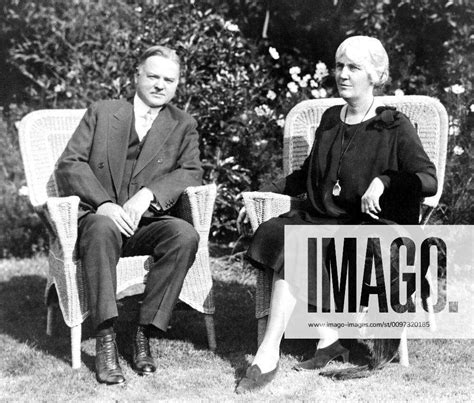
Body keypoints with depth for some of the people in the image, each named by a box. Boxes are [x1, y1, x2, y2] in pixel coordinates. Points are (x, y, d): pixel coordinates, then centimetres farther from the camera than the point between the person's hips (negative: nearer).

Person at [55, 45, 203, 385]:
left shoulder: (184, 125, 15)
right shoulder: (102, 113, 12)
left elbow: (191, 172, 0)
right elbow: (70, 165, 1)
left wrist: (148, 194, -19)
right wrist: (103, 203, -18)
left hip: (148, 222, 2)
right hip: (98, 216, -1)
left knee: (186, 235, -31)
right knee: (103, 228, -37)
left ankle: (144, 334, -24)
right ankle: (105, 340, -36)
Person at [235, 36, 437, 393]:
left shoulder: (395, 127, 0)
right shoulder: (330, 119, 18)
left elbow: (429, 180, -10)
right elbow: (309, 174, 29)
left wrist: (383, 181, -25)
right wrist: (266, 193, 19)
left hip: (371, 226, -6)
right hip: (323, 218, 6)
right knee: (279, 233, -25)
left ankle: (268, 356, -26)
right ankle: (328, 337, -21)